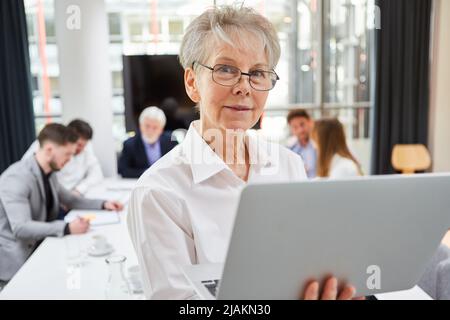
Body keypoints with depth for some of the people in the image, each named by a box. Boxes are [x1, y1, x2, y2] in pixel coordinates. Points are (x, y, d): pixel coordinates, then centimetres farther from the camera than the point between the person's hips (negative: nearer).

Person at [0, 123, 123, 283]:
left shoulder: (48, 173, 2)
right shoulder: (17, 178, -23)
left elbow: (69, 200, 17)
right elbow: (20, 228, -31)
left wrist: (103, 204, 2)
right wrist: (67, 228, -39)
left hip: (39, 245, 8)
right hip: (16, 257, -7)